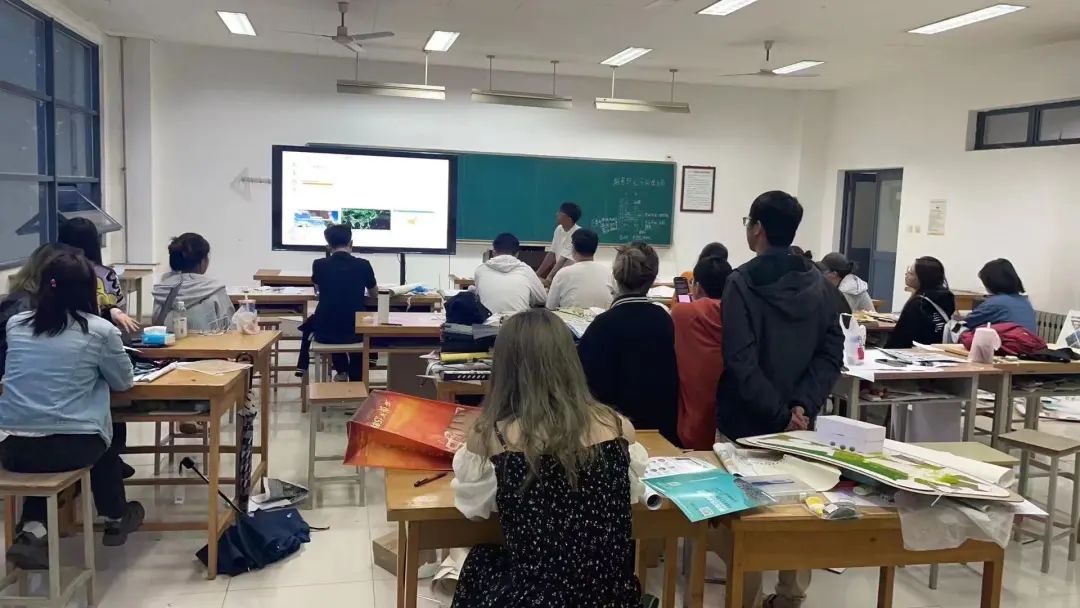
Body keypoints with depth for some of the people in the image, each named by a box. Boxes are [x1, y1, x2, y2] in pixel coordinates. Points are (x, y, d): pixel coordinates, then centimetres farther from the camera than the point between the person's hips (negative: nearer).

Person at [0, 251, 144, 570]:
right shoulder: (100, 330, -6)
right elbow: (123, 382, 9)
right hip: (73, 448, -2)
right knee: (104, 441, 30)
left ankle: (32, 530, 15)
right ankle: (116, 520, 46)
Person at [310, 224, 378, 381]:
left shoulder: (319, 265, -3)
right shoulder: (363, 265, -4)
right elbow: (374, 293, 16)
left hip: (325, 333, 1)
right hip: (353, 331, -1)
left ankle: (341, 371, 40)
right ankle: (355, 381, 36)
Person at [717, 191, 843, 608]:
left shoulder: (743, 282, -13)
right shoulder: (816, 282, 4)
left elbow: (741, 362, -20)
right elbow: (831, 353, -2)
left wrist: (779, 414, -15)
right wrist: (802, 406, -10)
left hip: (749, 420, -5)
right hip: (796, 420, 5)